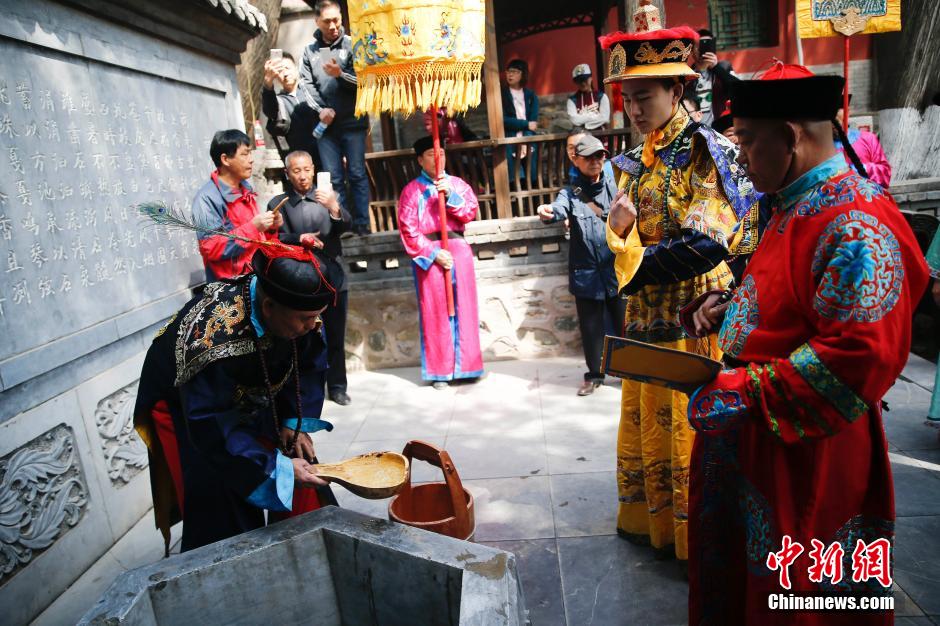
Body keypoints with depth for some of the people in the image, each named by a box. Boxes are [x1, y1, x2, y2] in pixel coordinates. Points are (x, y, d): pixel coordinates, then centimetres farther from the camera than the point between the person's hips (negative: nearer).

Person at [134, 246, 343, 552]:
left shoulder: (298, 312, -25)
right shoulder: (213, 336, -42)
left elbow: (309, 366, -6)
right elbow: (210, 426, -34)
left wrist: (296, 422, -15)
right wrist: (278, 467, -34)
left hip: (249, 399, 5)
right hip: (185, 408, -5)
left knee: (298, 473, 2)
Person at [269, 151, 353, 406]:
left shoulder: (329, 197, 10)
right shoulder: (278, 204, 5)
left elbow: (345, 226, -6)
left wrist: (334, 208, -27)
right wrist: (299, 239, -23)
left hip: (333, 278, 2)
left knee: (336, 337, 8)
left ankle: (337, 387, 21)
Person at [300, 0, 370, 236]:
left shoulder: (351, 44, 4)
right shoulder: (310, 51, 11)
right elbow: (306, 85, 4)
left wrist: (341, 73, -17)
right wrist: (321, 109, -10)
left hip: (352, 121, -2)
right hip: (325, 125, 2)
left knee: (357, 174, -2)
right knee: (334, 177, 2)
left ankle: (361, 225, 3)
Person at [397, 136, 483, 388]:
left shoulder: (458, 184, 13)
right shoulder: (412, 190, 3)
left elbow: (470, 212, 0)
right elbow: (408, 229, -4)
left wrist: (450, 194, -12)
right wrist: (434, 252, -12)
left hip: (458, 249, 3)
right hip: (428, 253, -3)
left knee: (463, 308, 4)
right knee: (435, 311, -1)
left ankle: (465, 365, 14)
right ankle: (440, 371, 6)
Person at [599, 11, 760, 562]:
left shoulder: (704, 150, -11)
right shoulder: (639, 161, 12)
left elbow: (706, 245, -20)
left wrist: (635, 264, -13)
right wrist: (619, 231, -8)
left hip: (694, 315, -7)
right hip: (646, 315, 7)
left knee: (691, 426, 3)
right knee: (646, 420, 15)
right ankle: (653, 522, 34)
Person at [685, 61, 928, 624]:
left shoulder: (855, 224, -24)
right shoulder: (797, 204, 9)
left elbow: (858, 354, -30)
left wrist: (745, 393, -27)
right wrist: (731, 305, 5)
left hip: (805, 449, -9)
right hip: (755, 430, 9)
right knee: (741, 567, 25)